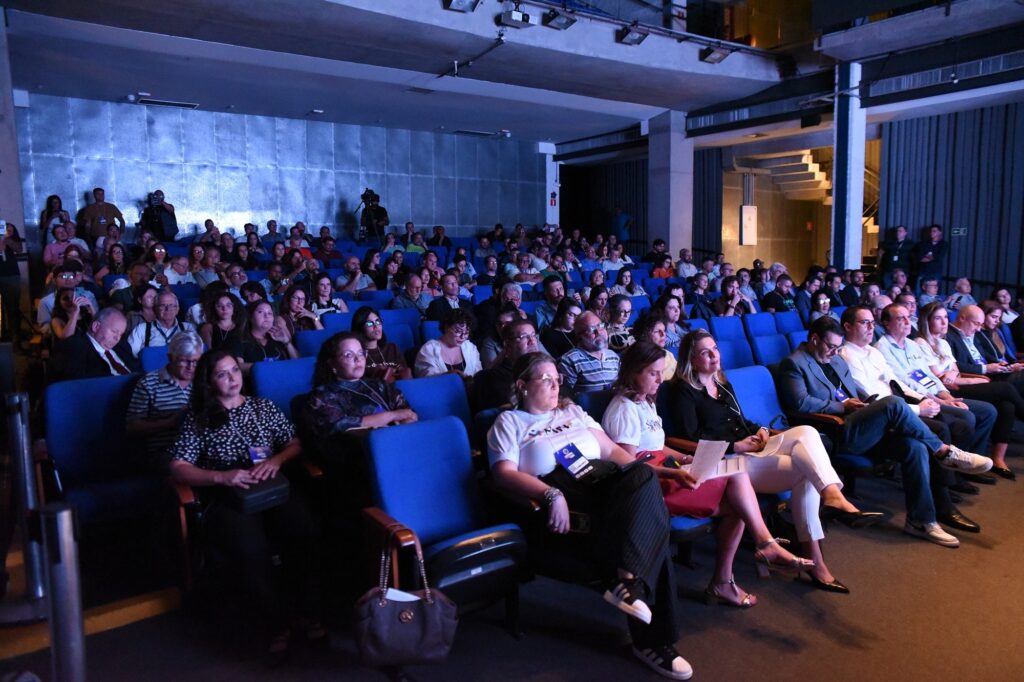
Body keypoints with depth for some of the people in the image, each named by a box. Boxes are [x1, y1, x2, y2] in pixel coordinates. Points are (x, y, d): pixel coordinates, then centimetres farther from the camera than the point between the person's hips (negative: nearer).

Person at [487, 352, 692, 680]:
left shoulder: (572, 412, 30)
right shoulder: (509, 422, 13)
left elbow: (612, 449, 24)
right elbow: (505, 473, -3)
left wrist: (643, 474, 2)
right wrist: (551, 494, -22)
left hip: (607, 480, 6)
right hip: (562, 487, -5)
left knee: (645, 479, -30)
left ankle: (630, 578, -32)